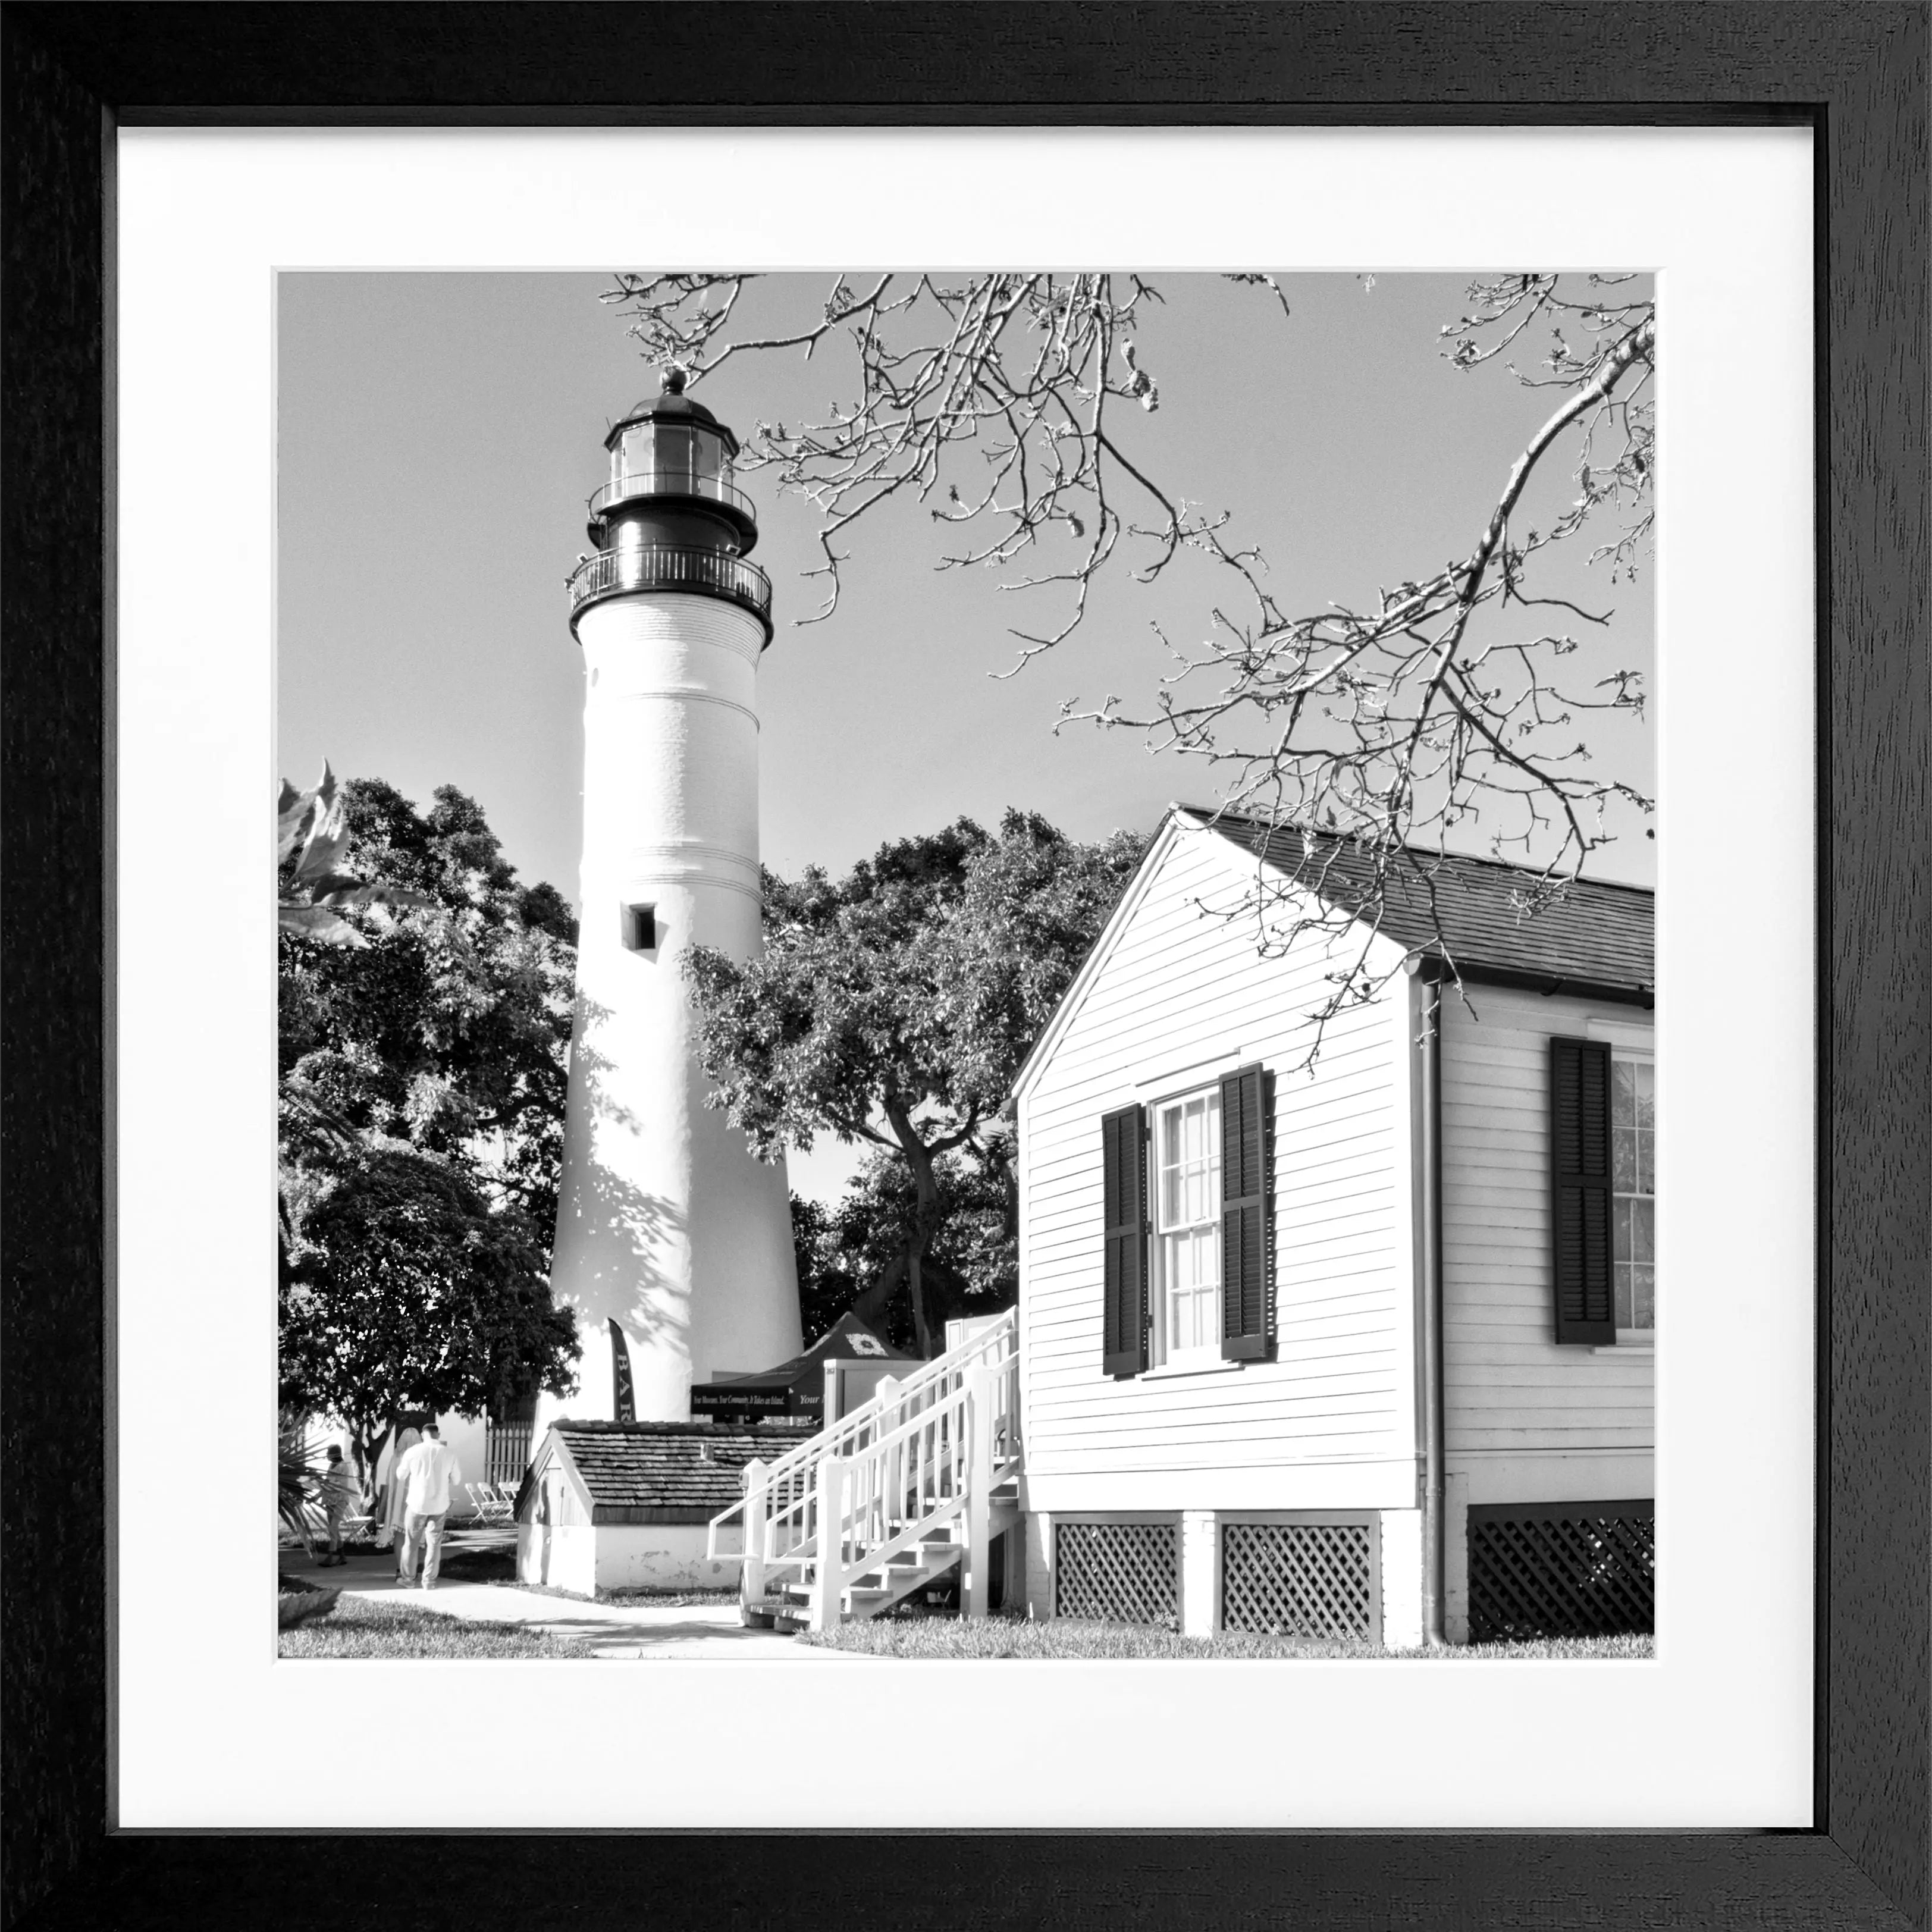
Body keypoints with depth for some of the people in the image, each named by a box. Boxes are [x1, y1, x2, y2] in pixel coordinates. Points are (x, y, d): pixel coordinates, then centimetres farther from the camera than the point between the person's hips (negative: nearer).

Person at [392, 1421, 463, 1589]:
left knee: (411, 1542, 13)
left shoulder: (413, 1452, -9)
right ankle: (429, 1581, 8)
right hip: (440, 1505, 1)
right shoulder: (449, 1453, -5)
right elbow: (455, 1480, 5)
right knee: (434, 1543, 9)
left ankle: (408, 1579, 20)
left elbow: (400, 1476, 4)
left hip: (417, 1503, -1)